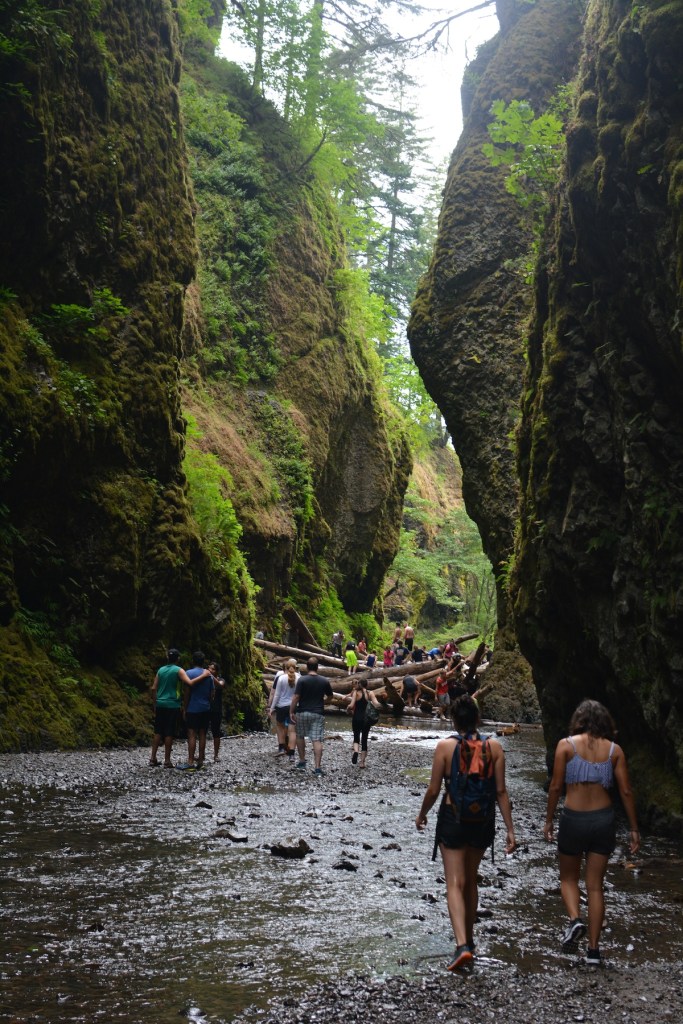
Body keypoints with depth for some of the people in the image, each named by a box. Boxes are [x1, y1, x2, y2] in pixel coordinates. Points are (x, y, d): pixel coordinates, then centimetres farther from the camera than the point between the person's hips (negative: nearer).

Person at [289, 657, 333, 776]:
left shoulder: (302, 680, -9)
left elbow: (296, 697, -13)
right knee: (317, 740, -2)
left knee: (300, 736, 19)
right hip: (318, 714, 1)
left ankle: (302, 762, 26)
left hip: (302, 713, -1)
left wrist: (291, 712, -5)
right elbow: (330, 696, 14)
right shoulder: (324, 681, 1)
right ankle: (317, 768, -8)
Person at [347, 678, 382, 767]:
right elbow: (376, 703, -14)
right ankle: (362, 762, 9)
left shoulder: (356, 693, -4)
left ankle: (356, 751, -17)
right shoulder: (370, 693, 0)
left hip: (357, 718, -1)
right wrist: (379, 705, 6)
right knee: (364, 739, 11)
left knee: (356, 737, 15)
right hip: (367, 719, 1)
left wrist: (348, 710, 6)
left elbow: (351, 705, -14)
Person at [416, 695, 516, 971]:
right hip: (483, 820, 3)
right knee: (471, 880, 21)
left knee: (455, 884, -1)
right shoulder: (494, 747, -4)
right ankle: (469, 939, 33)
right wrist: (509, 829, 1)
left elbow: (433, 790, -6)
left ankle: (462, 945, -16)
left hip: (452, 818, -3)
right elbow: (500, 791, -4)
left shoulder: (445, 746, -10)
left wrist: (422, 815, 11)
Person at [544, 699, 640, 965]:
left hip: (573, 818, -2)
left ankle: (575, 919, -8)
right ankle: (593, 950, 10)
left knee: (568, 877, 18)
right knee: (595, 886, 11)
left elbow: (556, 786, -6)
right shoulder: (614, 750, 0)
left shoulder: (566, 745, -5)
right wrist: (633, 829, 8)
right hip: (603, 819, 2)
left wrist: (548, 821, 5)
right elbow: (626, 791, 0)